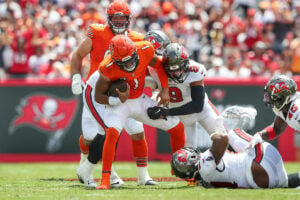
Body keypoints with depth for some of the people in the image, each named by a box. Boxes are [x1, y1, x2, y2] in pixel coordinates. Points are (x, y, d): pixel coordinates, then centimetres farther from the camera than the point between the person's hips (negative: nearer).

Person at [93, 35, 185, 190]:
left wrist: (165, 89, -4)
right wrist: (119, 100, -33)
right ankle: (105, 180, -28)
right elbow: (98, 96, -18)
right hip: (117, 102, -5)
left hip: (140, 100, 5)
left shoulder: (145, 50, -21)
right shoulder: (108, 68, -29)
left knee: (177, 128, 6)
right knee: (112, 132, -34)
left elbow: (158, 65, 2)